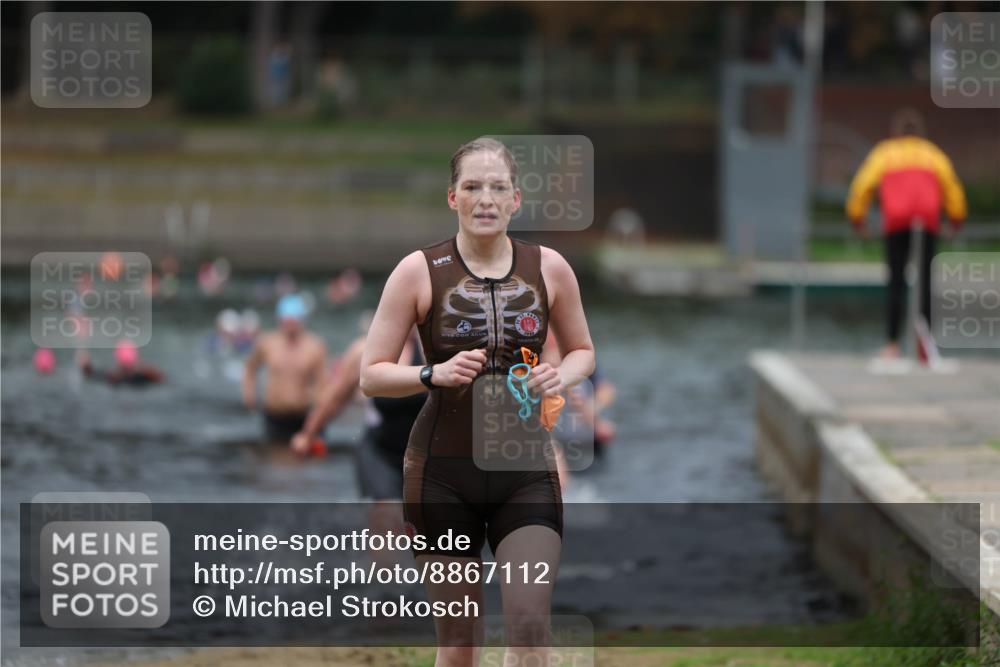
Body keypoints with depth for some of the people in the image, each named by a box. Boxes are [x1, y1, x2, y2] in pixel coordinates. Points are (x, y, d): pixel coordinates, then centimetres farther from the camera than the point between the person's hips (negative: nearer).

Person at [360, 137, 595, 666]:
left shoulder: (549, 269, 2)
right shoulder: (419, 271, -4)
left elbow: (582, 350, 17)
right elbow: (371, 375, -2)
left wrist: (561, 375, -6)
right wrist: (436, 374, -20)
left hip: (526, 469, 1)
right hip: (444, 470, -1)